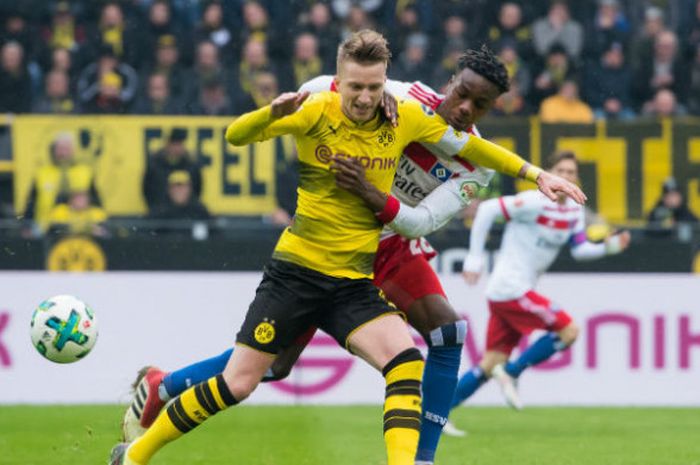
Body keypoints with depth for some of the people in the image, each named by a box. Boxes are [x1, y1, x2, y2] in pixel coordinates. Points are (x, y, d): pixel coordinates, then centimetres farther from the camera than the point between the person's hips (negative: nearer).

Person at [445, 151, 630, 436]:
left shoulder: (574, 211, 11)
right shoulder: (536, 203, -15)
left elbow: (580, 250, 14)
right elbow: (488, 210, -16)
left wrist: (608, 246, -5)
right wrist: (475, 258, -16)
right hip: (511, 288, -9)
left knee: (491, 364, 7)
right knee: (569, 330, -12)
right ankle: (512, 372, -4)